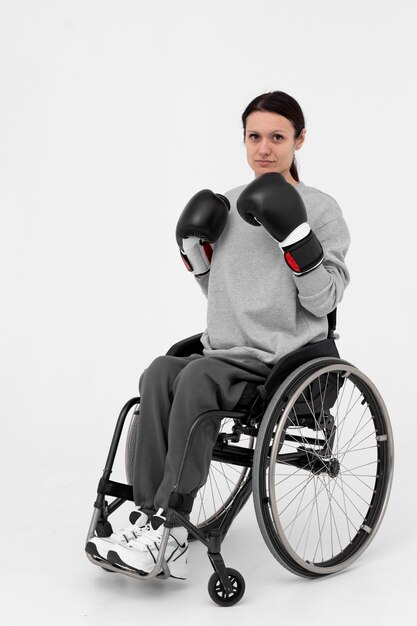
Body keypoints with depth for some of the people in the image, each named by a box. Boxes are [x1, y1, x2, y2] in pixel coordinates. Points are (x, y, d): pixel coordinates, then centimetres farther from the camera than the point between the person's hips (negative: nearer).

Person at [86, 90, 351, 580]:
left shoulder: (320, 209, 1)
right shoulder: (230, 206, 16)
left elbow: (323, 300, -7)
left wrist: (295, 238, -16)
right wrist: (194, 246, 8)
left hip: (283, 360, -5)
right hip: (225, 352, 5)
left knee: (197, 377, -32)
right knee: (160, 372, -25)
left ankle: (163, 523, -25)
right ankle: (161, 531, -28)